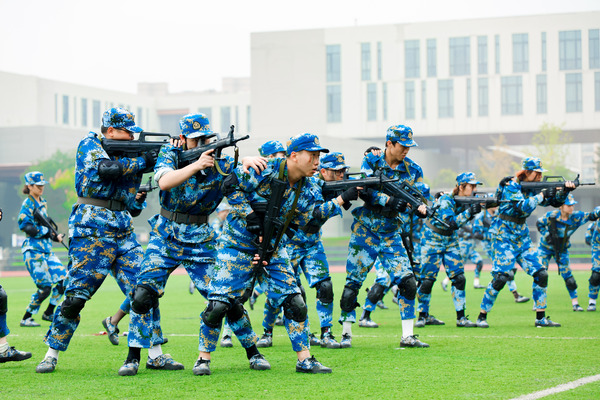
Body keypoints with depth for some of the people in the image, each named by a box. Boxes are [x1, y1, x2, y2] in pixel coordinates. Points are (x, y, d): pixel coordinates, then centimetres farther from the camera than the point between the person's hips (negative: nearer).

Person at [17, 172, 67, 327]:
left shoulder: (43, 202, 15)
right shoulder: (28, 204, -10)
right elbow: (26, 227, -19)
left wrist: (55, 236, 5)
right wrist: (48, 232, -14)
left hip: (47, 249, 8)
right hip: (33, 250, -8)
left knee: (63, 278, 4)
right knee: (45, 287, -11)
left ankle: (48, 313, 17)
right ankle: (26, 319, 2)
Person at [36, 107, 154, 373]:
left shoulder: (125, 153, 18)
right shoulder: (89, 145, 2)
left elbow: (134, 206, 11)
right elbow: (106, 169, -20)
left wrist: (141, 163, -1)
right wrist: (141, 162, -12)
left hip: (123, 230, 6)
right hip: (91, 229, -6)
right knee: (76, 295, -8)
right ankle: (51, 354, 3)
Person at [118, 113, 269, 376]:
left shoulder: (219, 162, -5)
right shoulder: (170, 154, -7)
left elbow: (244, 169, -19)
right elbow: (164, 182, -26)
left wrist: (248, 162, -42)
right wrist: (196, 165, -38)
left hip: (200, 241, 0)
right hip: (165, 238, 0)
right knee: (143, 294, -13)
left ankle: (253, 353, 12)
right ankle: (134, 357, 1)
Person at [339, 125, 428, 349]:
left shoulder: (412, 170, 2)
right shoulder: (371, 162, -5)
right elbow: (364, 189, -18)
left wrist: (421, 208, -24)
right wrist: (388, 201, -33)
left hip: (392, 235, 2)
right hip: (365, 232, -2)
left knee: (408, 283, -9)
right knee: (353, 283, 0)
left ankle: (408, 336, -2)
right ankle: (346, 333, 12)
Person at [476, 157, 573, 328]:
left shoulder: (532, 188, 8)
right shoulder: (511, 186, -14)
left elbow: (555, 201, 11)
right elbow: (524, 207, -29)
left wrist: (564, 191, -7)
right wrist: (542, 195, -23)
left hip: (523, 238, 8)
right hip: (505, 237, -8)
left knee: (541, 274, 1)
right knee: (500, 277, -13)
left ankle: (541, 318, 8)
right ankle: (482, 317, -3)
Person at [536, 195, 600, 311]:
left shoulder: (576, 216, -16)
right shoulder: (552, 215, -22)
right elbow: (539, 223, -8)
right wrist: (547, 236, -19)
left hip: (562, 249, 2)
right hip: (545, 248, -2)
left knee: (567, 275, -2)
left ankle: (575, 303, 7)